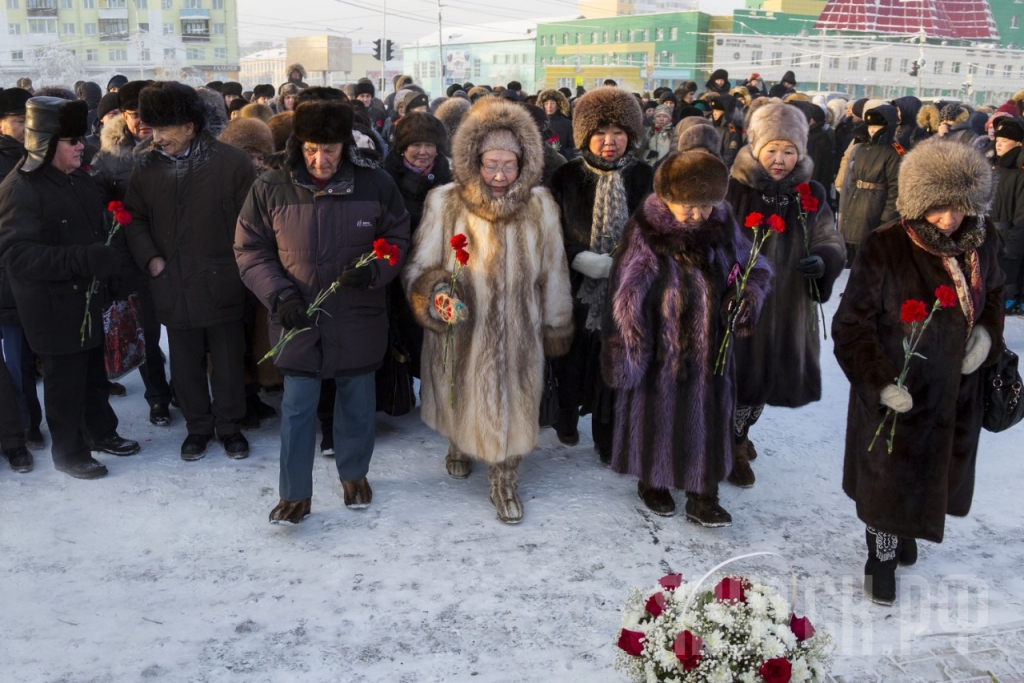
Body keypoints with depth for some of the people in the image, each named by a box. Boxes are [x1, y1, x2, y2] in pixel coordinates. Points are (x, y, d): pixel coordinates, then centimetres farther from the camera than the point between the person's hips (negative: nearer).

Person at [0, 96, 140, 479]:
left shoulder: (78, 179, 9)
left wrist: (104, 259, 6)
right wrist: (83, 260, -34)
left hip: (88, 298, 8)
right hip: (54, 307, -8)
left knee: (94, 371, 19)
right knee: (65, 381, 4)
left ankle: (101, 432, 36)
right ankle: (68, 451, 20)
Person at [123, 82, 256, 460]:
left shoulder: (232, 162, -10)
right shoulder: (147, 164, 2)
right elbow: (134, 216, 10)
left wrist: (239, 268, -11)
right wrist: (149, 257, -4)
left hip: (219, 284, -3)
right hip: (173, 286, 3)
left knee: (227, 362, 11)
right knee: (185, 365, 15)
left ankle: (229, 425, 30)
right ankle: (197, 426, 33)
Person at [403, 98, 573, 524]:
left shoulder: (539, 208, -7)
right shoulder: (445, 204, -13)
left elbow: (552, 275, 3)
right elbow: (419, 268, -9)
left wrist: (556, 329, 9)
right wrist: (437, 292, -30)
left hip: (517, 333, 0)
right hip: (460, 332, 0)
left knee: (511, 405, 8)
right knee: (460, 399, 20)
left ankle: (504, 478, 30)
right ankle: (460, 446, 52)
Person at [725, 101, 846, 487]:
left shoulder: (811, 196, 2)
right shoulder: (733, 190, -9)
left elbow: (833, 244, 6)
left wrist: (823, 260, -16)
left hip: (787, 308, 4)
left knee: (764, 377, 17)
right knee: (736, 375, 3)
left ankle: (740, 434, 44)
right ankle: (733, 449, 26)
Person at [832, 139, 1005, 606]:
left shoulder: (981, 242, -5)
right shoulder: (885, 249, -21)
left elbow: (993, 295, 15)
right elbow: (852, 325, -16)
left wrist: (986, 333, -4)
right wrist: (879, 381, -24)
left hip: (956, 390, 6)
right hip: (895, 393, -5)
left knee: (939, 469, 23)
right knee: (889, 474, 9)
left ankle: (904, 528, 52)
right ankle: (882, 555, 33)